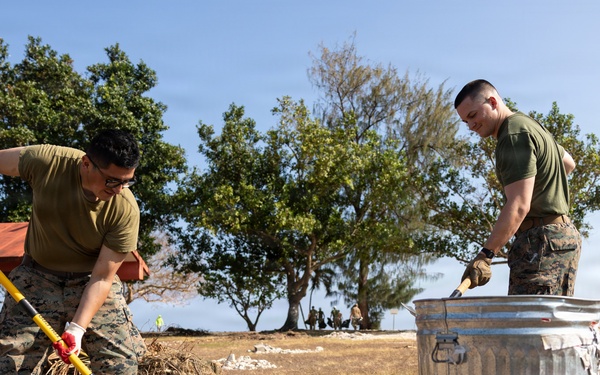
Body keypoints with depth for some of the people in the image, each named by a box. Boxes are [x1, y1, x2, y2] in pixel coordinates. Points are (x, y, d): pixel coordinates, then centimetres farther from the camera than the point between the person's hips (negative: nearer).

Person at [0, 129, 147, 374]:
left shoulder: (126, 210, -25)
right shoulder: (45, 161, -24)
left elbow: (102, 277, -19)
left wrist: (77, 328, -28)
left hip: (91, 282, -1)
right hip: (37, 276, 1)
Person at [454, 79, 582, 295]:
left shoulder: (514, 136, -14)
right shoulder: (530, 126, 18)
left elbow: (519, 206, -24)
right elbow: (568, 163, 35)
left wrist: (485, 255, -29)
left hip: (542, 241, -11)